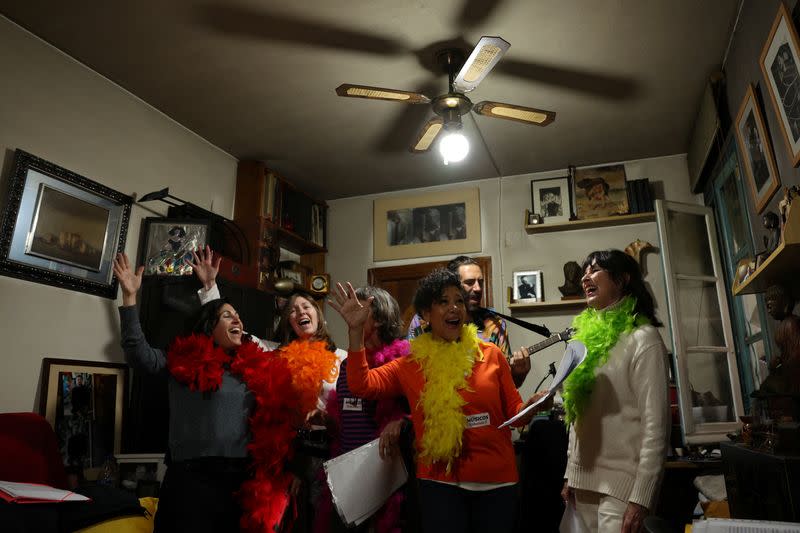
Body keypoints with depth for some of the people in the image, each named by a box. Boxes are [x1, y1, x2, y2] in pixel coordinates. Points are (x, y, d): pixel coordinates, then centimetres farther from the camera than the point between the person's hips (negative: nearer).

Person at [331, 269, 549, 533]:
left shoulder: (491, 355, 0)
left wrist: (533, 405, -18)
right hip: (441, 481, -1)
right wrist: (356, 330, -19)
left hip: (497, 480, 2)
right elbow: (361, 385, -12)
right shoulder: (412, 363, -1)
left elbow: (514, 413, 4)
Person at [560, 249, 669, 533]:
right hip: (585, 482, 6)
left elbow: (656, 428, -15)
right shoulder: (589, 337, 10)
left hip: (622, 486, -6)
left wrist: (640, 499, -18)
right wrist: (571, 475, 12)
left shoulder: (642, 338, -11)